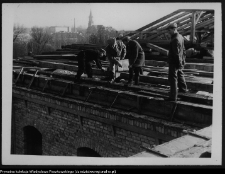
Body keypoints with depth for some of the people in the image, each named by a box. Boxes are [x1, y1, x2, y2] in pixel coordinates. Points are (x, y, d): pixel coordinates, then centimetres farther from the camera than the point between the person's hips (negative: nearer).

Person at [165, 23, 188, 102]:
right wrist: (183, 60, 22)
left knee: (173, 78, -4)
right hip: (179, 61, 10)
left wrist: (179, 63, -21)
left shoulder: (175, 40, -25)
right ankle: (183, 88, 49)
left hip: (174, 62, -10)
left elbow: (176, 53, -25)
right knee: (180, 74, 28)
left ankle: (173, 97, -2)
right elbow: (183, 50, 15)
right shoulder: (180, 37, 6)